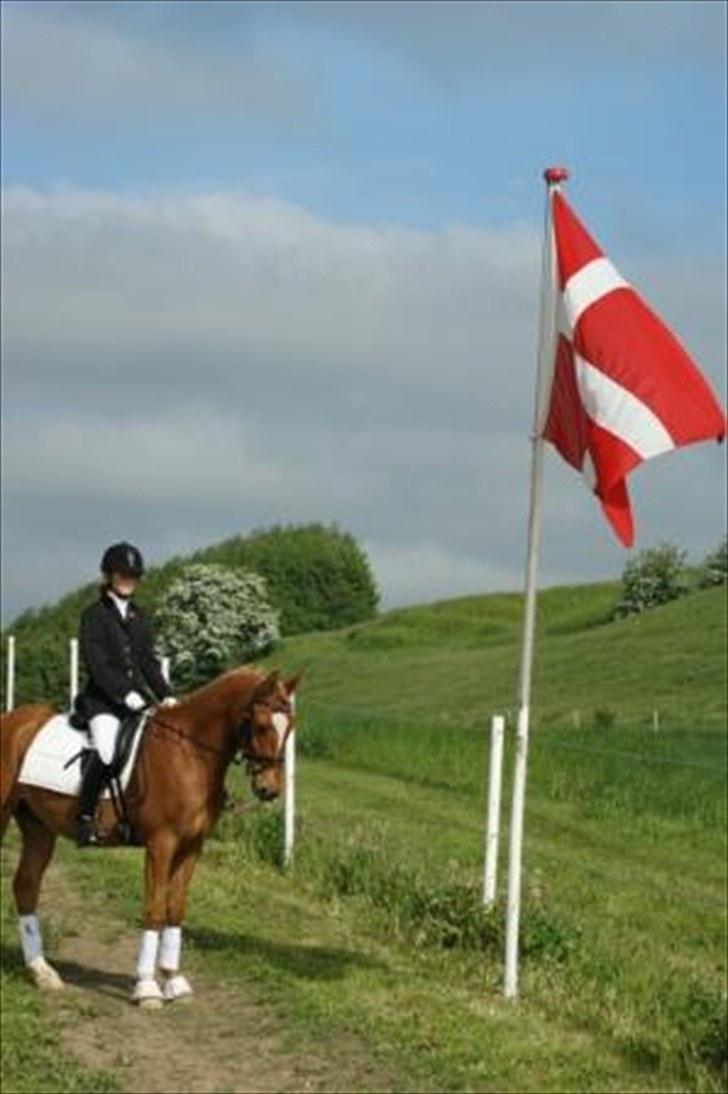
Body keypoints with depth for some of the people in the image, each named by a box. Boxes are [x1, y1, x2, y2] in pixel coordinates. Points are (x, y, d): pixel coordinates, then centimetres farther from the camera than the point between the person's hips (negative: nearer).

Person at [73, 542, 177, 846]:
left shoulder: (139, 618, 18)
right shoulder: (94, 615, -1)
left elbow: (150, 661, 14)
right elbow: (96, 662, -11)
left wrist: (165, 695, -1)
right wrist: (124, 693, -21)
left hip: (138, 700, 7)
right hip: (102, 701, -6)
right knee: (106, 750, -30)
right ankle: (85, 818, -20)